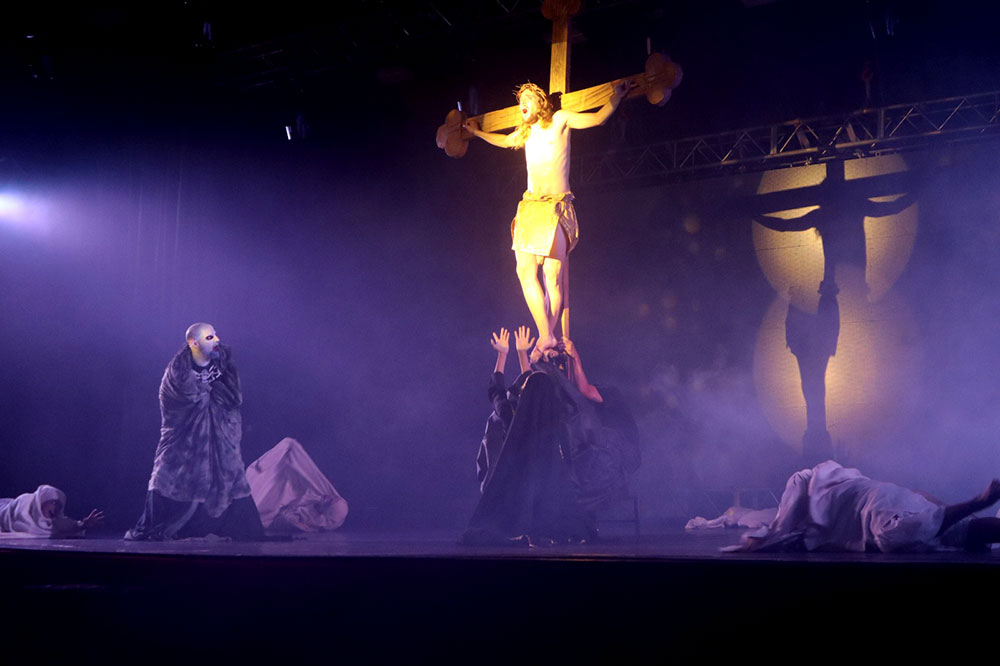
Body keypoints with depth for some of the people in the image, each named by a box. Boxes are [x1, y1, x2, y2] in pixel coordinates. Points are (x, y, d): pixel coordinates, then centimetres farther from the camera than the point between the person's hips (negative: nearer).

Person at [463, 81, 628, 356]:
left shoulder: (560, 120, 7)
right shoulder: (526, 132, 23)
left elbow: (598, 118, 1)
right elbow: (503, 141, 43)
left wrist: (616, 97, -11)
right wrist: (476, 131, 52)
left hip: (556, 207, -6)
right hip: (530, 207, 6)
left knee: (553, 276, -10)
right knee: (525, 272, -7)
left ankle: (548, 336, -6)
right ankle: (546, 336, -8)